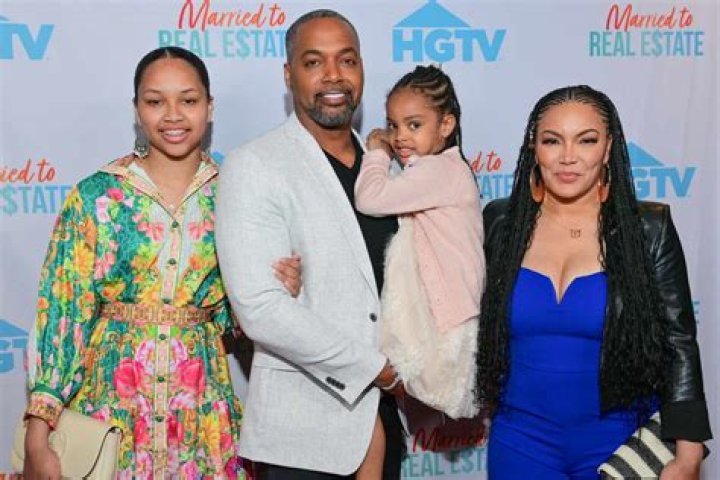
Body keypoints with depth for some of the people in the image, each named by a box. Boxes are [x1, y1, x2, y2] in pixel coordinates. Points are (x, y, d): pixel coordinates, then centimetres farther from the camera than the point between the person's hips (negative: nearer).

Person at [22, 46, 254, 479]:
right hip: (110, 405, -1)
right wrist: (38, 436, -10)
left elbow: (239, 313, 8)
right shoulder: (96, 196, -5)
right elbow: (63, 313, -6)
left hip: (202, 416, 2)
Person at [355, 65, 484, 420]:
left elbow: (370, 198, -26)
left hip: (442, 320, -10)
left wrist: (377, 154, -8)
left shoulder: (440, 169, -17)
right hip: (428, 310, 10)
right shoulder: (437, 170, 15)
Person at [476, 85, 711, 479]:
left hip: (618, 443, -1)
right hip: (521, 442, 1)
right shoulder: (500, 222, -3)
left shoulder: (648, 229, -8)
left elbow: (678, 343, -7)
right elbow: (477, 324, 9)